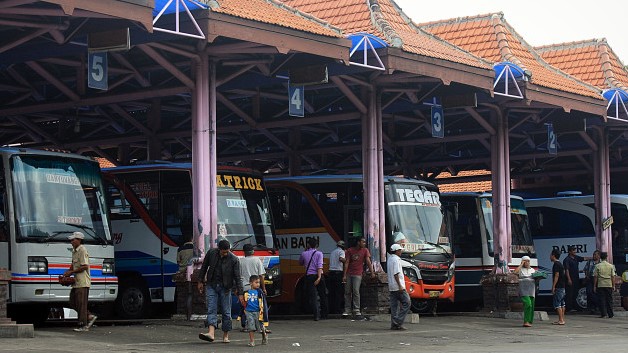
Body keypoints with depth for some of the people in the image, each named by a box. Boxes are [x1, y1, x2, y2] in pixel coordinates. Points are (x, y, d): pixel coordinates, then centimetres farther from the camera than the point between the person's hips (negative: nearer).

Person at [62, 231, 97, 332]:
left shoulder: (82, 250, -14)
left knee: (81, 304, -6)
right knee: (73, 303, 12)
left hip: (83, 283, -10)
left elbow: (85, 266, -20)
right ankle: (90, 316, 20)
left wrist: (71, 272, -15)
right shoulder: (74, 251, 16)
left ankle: (83, 325, -1)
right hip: (76, 282, 10)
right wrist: (68, 272, 10)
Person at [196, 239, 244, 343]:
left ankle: (225, 336, 11)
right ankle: (211, 333, -23)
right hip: (211, 285, 1)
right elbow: (204, 267, 8)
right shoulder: (211, 253, -6)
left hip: (225, 287, -1)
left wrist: (240, 293, -13)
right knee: (211, 309, -11)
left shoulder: (234, 259, -12)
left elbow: (237, 277, -10)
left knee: (226, 312, 2)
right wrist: (200, 281, 10)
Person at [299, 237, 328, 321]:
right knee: (323, 296, 14)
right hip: (318, 276, 0)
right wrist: (319, 277, -19)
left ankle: (316, 315, -17)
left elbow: (300, 263, 25)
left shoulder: (304, 254, 5)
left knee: (312, 297, -3)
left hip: (309, 276, 0)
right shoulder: (319, 253, 1)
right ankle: (324, 315, 20)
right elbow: (319, 266, -12)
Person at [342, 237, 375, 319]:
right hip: (348, 274, 2)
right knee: (347, 292, 4)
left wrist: (372, 272, -15)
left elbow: (368, 261, -5)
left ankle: (356, 311, -8)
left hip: (358, 274, -2)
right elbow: (347, 263, 1)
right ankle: (347, 310, 12)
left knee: (356, 291, -11)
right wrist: (344, 275, -4)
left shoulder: (365, 250, 2)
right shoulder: (350, 250, 3)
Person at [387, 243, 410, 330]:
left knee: (394, 305, 8)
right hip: (398, 286, -10)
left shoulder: (389, 259, 17)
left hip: (391, 287, 10)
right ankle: (398, 322, -11)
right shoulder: (396, 260, -12)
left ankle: (394, 324, 7)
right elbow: (396, 274, -18)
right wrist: (400, 286, -19)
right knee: (406, 303, -6)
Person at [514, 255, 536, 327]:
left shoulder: (532, 270, 20)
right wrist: (521, 264, -6)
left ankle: (529, 322, 12)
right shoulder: (521, 269, 7)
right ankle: (526, 322, -21)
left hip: (531, 290, 5)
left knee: (531, 306, 4)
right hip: (524, 290, -5)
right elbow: (515, 272, -15)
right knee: (528, 304, -20)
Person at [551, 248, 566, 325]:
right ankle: (562, 319, 14)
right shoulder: (560, 264, 17)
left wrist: (553, 287, -20)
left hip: (558, 287, -10)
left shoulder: (556, 264, -14)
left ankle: (561, 320, -12)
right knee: (562, 303, 11)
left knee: (557, 303, -9)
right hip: (562, 286, 10)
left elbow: (556, 276, -19)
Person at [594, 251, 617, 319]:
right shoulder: (611, 266, 1)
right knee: (609, 299, 8)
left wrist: (594, 286, 3)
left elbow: (595, 277, -3)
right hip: (609, 285, 2)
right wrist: (613, 285, 9)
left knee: (602, 299, 2)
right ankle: (610, 314, 9)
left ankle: (603, 314, -2)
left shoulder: (598, 266, -4)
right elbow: (613, 276, 1)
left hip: (600, 285, -2)